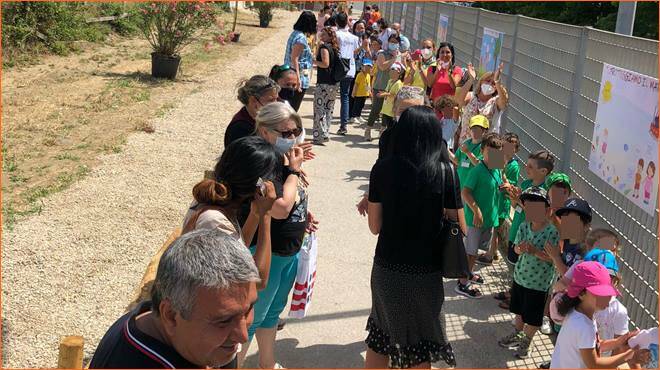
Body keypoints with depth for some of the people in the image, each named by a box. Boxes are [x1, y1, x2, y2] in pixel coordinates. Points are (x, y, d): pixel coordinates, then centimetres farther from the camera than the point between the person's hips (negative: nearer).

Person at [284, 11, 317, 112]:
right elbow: (294, 59, -22)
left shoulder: (295, 33, 11)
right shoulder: (301, 38, -17)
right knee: (293, 107, -3)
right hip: (300, 77, -10)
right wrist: (298, 79, -24)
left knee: (290, 106, 16)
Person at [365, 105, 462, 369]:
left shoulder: (383, 167, -7)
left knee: (381, 336, 23)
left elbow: (374, 226, -2)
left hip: (385, 268, 2)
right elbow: (459, 227, -6)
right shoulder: (444, 171, -11)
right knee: (420, 347, 18)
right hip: (424, 272, -2)